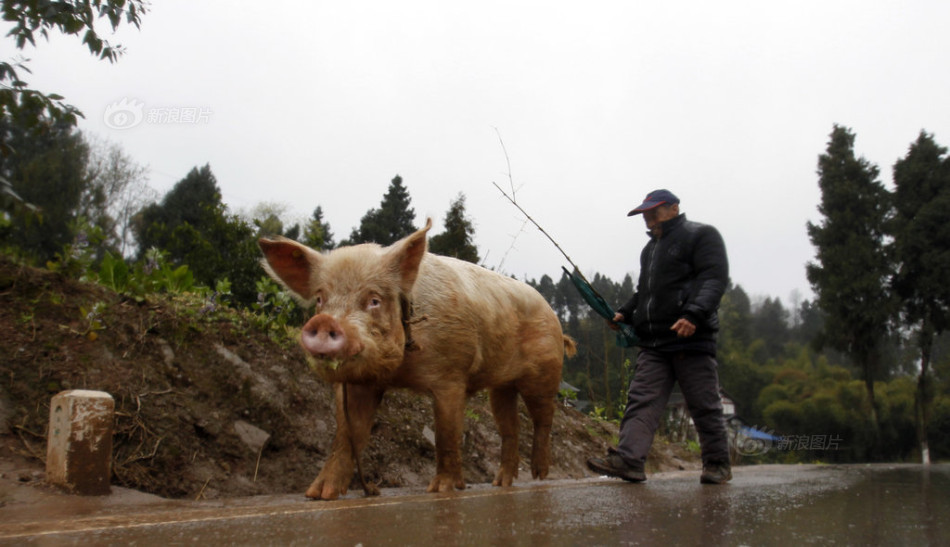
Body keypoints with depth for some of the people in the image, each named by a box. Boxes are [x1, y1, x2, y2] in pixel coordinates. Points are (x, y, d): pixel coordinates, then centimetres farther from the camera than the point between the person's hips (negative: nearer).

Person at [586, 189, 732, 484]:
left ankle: (718, 465, 13)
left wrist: (694, 315, -25)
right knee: (641, 400, -6)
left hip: (691, 338, -7)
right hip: (653, 343, 7)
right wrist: (625, 313, 15)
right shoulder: (650, 248, 26)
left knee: (704, 405, 0)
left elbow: (714, 279, -11)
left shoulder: (700, 235, 2)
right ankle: (627, 459, -14)